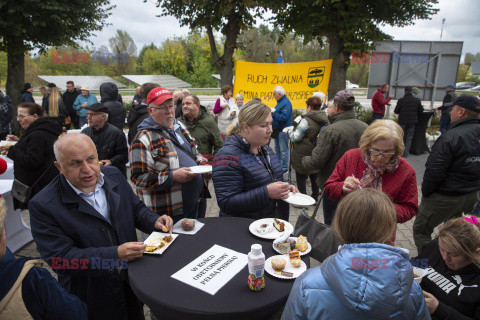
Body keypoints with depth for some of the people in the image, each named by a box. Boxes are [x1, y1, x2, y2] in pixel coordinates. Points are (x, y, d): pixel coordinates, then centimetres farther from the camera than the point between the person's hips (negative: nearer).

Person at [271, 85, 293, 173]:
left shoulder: (286, 103, -15)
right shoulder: (280, 102, 16)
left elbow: (283, 118, -24)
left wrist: (273, 113, -19)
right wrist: (272, 112, 7)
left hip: (283, 130, -10)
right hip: (277, 129, 10)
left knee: (283, 150, -5)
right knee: (277, 149, 17)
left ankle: (284, 168, 3)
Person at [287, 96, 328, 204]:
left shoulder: (306, 120, -20)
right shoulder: (325, 120, 2)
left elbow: (296, 137, -18)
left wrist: (290, 132, 3)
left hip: (303, 156, -7)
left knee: (301, 179, 5)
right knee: (315, 177, 21)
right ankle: (315, 198, 34)